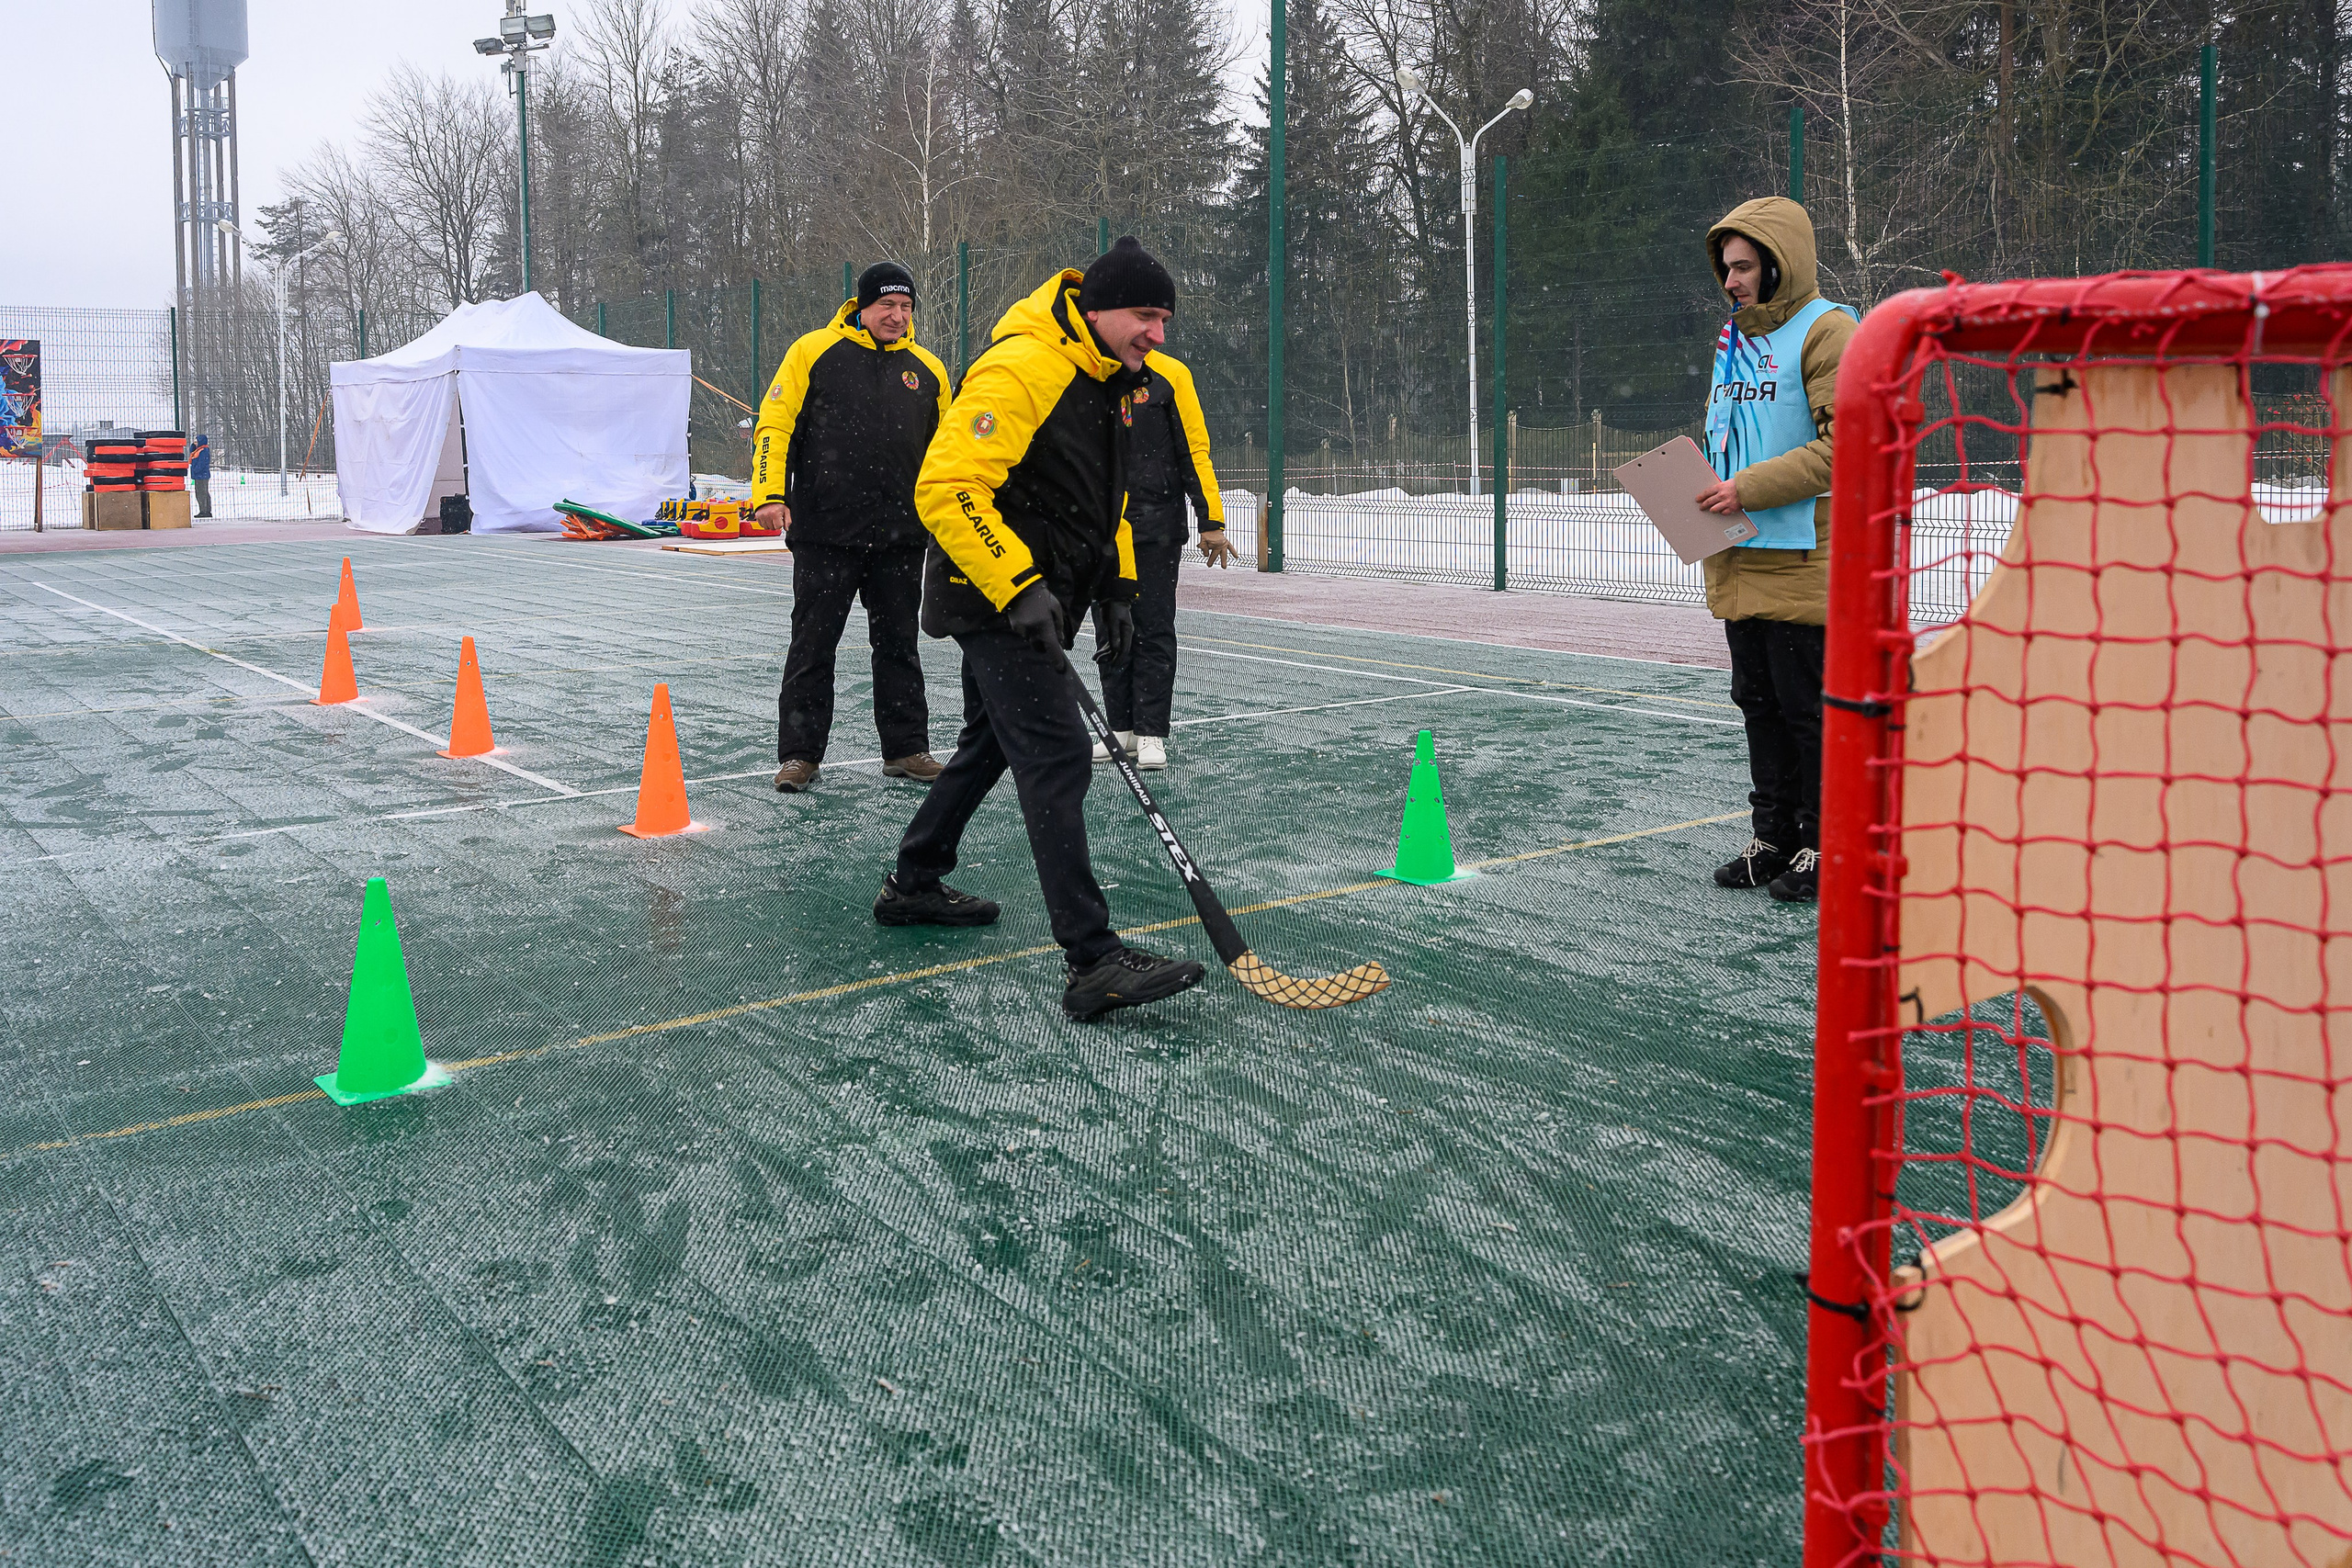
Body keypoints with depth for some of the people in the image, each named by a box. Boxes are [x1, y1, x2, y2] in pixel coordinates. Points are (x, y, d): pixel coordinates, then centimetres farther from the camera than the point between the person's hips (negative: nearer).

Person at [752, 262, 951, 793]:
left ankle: (907, 749, 19)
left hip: (900, 535, 3)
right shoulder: (814, 351, 0)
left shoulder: (928, 370, 11)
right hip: (824, 532, -3)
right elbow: (775, 424, -3)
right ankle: (799, 754, 11)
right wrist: (771, 492, -13)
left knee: (899, 644, 10)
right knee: (813, 644, 2)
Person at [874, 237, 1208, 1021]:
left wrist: (1116, 588, 16)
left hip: (1036, 595, 10)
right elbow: (946, 489, -25)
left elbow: (1108, 495, 25)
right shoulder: (1019, 369, -20)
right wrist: (1016, 588, -27)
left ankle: (912, 884, 40)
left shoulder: (1108, 381, 13)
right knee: (1056, 759, -16)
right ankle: (1094, 961, -18)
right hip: (991, 595, -10)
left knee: (992, 743, 21)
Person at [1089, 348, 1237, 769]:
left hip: (1157, 528, -3)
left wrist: (1211, 522, -7)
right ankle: (1121, 728, 16)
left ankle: (1150, 733, 4)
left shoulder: (1169, 375, -1)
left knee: (1154, 629, -2)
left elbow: (1194, 450, -2)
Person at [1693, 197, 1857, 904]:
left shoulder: (1827, 331, -9)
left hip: (1803, 560, -8)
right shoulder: (1734, 338, 16)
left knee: (1808, 707, -2)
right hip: (1739, 560, 8)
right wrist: (1703, 488, 6)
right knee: (1759, 704, 13)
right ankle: (1773, 836, 23)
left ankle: (1824, 844, 8)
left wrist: (1751, 488, -19)